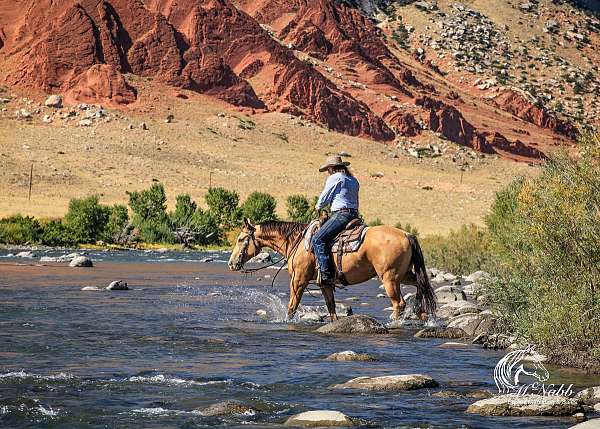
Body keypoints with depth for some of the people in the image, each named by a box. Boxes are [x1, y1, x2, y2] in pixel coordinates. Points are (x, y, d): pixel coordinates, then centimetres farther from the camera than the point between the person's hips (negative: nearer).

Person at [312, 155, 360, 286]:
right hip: (354, 214, 10)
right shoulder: (354, 181, 20)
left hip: (340, 215, -10)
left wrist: (318, 207, 21)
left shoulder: (334, 178, -4)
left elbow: (325, 197, 0)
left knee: (318, 239, -15)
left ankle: (327, 274, -26)